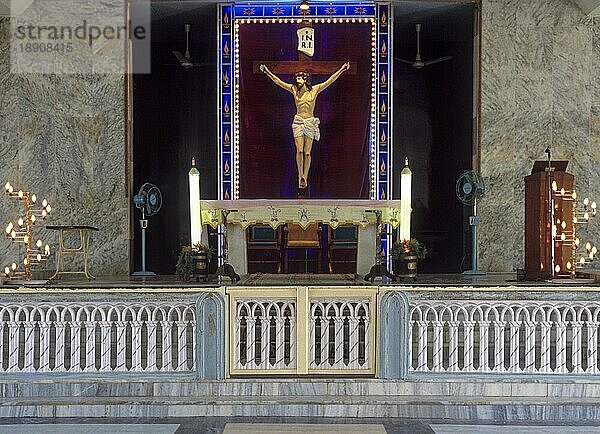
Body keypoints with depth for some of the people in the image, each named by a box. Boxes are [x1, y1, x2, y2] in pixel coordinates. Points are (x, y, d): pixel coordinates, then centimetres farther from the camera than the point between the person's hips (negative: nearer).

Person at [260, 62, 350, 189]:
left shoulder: (315, 89, 1)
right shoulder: (294, 89, 5)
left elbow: (329, 81, -2)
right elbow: (278, 81, 5)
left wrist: (341, 70, -7)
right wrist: (267, 72, 1)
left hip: (310, 122, 0)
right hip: (298, 122, 1)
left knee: (307, 153, -1)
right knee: (299, 151, -11)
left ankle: (305, 177, 5)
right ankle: (300, 176, -7)